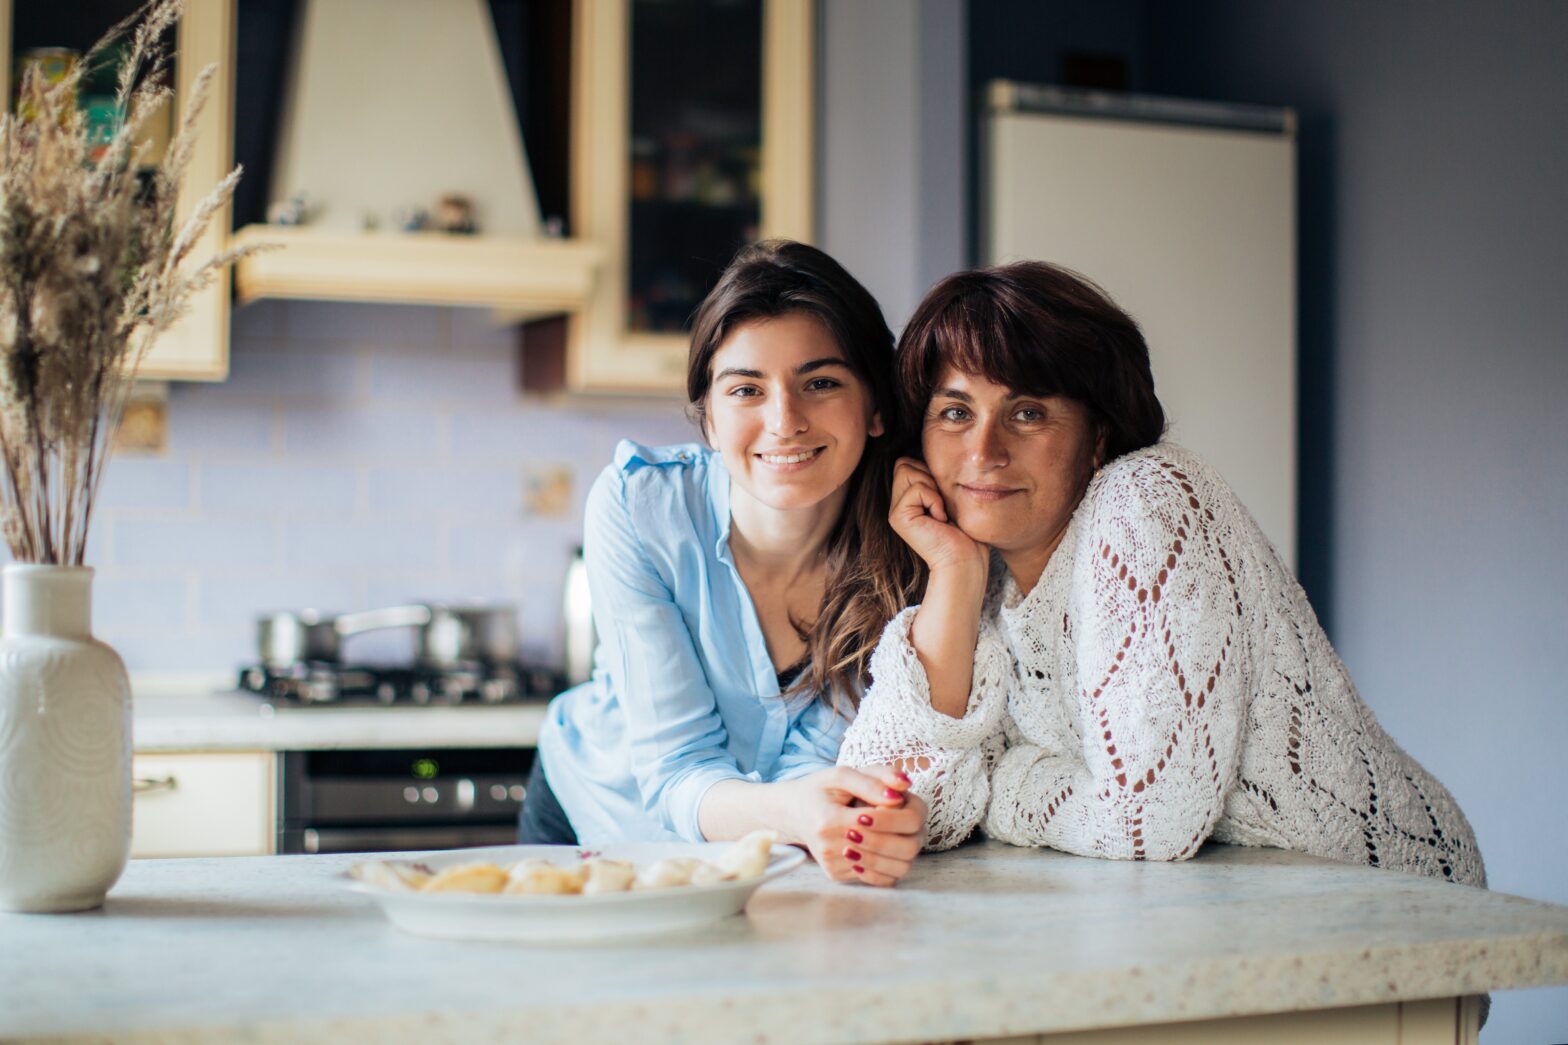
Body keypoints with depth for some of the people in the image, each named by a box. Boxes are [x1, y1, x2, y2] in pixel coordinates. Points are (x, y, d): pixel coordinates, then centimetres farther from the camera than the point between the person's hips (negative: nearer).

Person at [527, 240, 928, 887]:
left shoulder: (907, 544, -20)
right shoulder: (636, 507, -23)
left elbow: (818, 761, -18)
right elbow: (675, 767, -24)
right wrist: (791, 811, -47)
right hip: (606, 817, -1)